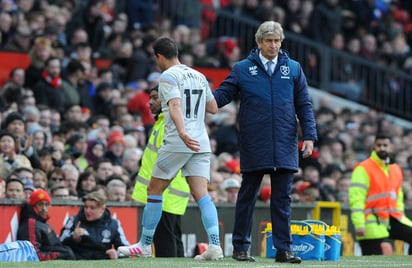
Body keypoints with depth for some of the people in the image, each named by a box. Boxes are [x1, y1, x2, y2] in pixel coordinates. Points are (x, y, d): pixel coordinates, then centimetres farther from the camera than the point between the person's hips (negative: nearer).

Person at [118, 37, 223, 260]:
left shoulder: (168, 76, -5)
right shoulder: (199, 76, 16)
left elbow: (175, 106, -22)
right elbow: (213, 108, 21)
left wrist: (182, 132, -35)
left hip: (176, 143, -6)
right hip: (201, 144, 6)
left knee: (154, 191, 8)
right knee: (202, 195, -2)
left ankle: (145, 245, 14)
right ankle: (215, 246, -16)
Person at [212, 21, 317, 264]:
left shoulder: (293, 68, 8)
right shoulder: (243, 69, 3)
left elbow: (304, 105, 8)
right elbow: (222, 94, 0)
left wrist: (309, 136, 1)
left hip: (285, 146, 1)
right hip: (254, 147, -1)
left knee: (282, 198, 3)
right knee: (248, 196, 6)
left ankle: (284, 249, 6)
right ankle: (241, 247, 14)